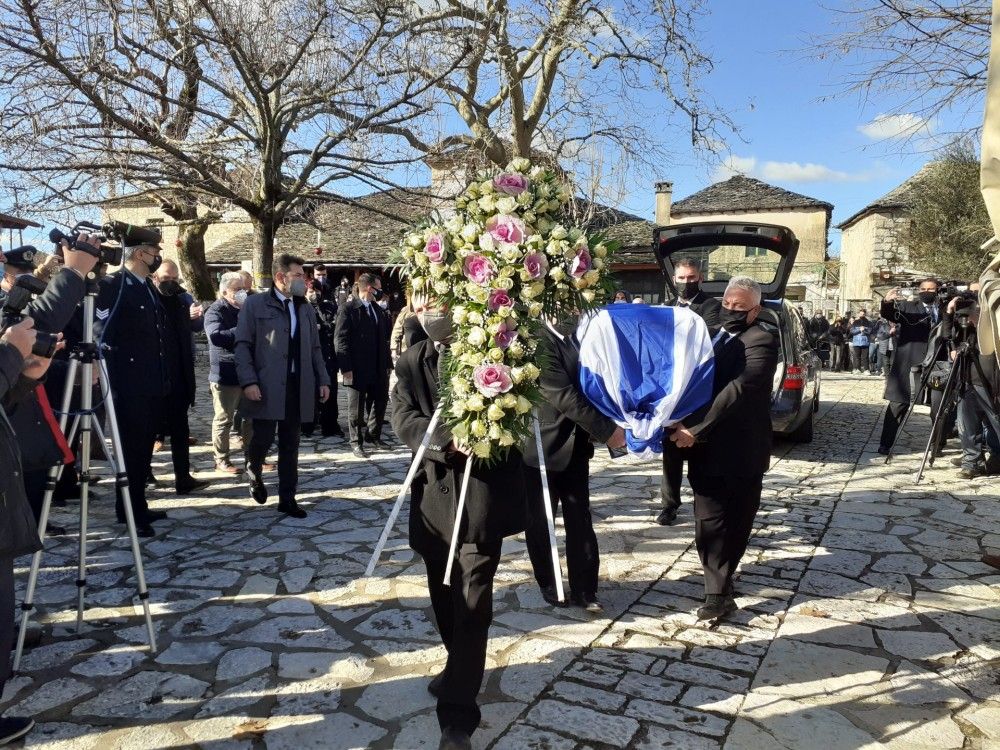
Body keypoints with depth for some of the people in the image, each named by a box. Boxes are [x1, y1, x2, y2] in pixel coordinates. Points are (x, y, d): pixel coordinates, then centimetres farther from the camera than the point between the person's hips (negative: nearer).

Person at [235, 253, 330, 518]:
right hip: (266, 388, -4)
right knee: (263, 438, -1)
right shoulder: (255, 304, 0)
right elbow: (242, 345, -4)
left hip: (299, 387, 4)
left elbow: (315, 348, 17)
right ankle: (254, 474, 31)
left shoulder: (306, 308, 15)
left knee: (290, 445, 6)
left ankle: (287, 498, 14)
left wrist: (323, 380, 8)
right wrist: (248, 381, -13)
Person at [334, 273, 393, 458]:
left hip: (378, 369, 6)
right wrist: (346, 368, -17)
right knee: (356, 408, 4)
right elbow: (341, 340, -12)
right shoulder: (348, 310, -8)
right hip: (357, 370, -6)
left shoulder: (380, 311, 13)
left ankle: (373, 435, 31)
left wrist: (388, 363, 11)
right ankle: (357, 442, 16)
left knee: (380, 402, 13)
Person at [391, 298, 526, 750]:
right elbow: (403, 419, -8)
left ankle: (458, 712, 8)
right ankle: (459, 668, 44)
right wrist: (447, 441, -25)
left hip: (483, 490, -4)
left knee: (471, 599, -2)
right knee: (444, 592, 19)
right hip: (435, 492, 4)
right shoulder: (411, 363, 5)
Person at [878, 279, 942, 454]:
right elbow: (887, 314, -11)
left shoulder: (943, 311, 12)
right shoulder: (907, 308, 7)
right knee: (898, 404, -2)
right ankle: (885, 444, 2)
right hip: (908, 364, -2)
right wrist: (887, 301, -32)